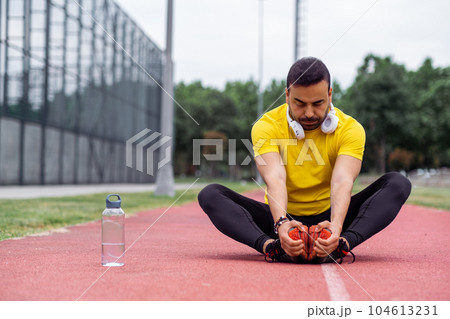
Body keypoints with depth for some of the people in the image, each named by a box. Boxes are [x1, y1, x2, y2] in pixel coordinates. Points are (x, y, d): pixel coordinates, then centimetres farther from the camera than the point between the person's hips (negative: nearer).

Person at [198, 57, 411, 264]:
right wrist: (282, 223, -48)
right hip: (282, 219, 0)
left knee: (398, 183, -22)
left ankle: (343, 243, -44)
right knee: (210, 194, -23)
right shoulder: (267, 126, -12)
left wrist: (336, 225, -47)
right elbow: (275, 179, -28)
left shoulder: (350, 129, -10)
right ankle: (270, 245, -45)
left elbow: (342, 181, -27)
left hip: (328, 218, 1)